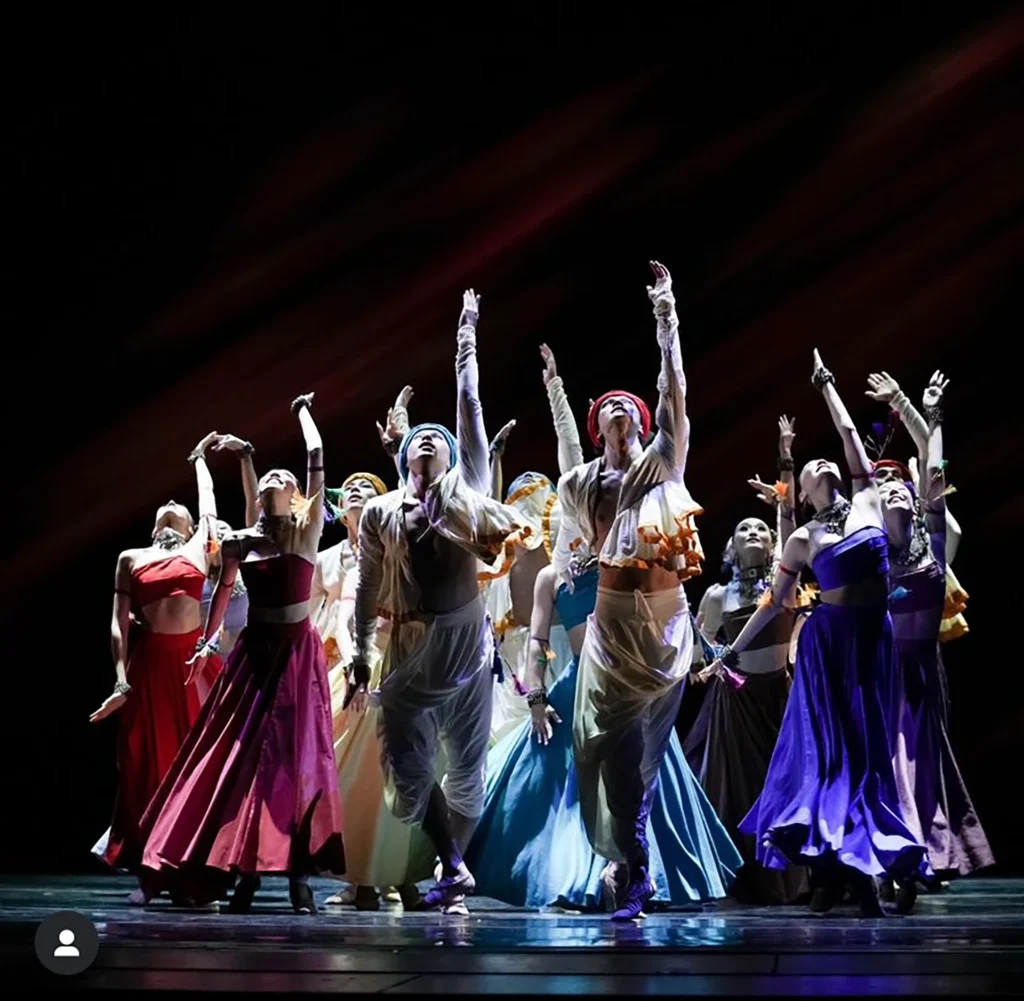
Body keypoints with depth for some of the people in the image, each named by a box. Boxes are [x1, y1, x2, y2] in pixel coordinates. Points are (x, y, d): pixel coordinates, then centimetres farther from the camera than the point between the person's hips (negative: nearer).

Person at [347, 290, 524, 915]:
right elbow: (368, 593, 11)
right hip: (410, 648, 1)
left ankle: (451, 867, 21)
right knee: (407, 765, -5)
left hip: (468, 641, 0)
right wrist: (361, 662, 7)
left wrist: (468, 338, 8)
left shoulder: (465, 490, 7)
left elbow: (471, 407, 6)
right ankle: (454, 870, 11)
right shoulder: (380, 513, 9)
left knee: (467, 766, 5)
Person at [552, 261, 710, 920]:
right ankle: (638, 872, 2)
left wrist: (667, 321, 0)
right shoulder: (578, 485, 10)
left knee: (644, 747, 2)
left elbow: (676, 396, 1)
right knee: (615, 748, -6)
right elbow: (565, 566, 13)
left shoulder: (663, 466, 9)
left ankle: (631, 864, 12)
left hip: (664, 621, 0)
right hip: (610, 623, 0)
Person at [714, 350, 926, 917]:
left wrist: (826, 385, 17)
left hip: (874, 639, 3)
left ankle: (860, 867, 9)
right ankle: (830, 868, 0)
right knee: (828, 746, -2)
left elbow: (851, 436, 7)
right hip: (829, 640, -2)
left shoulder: (866, 502, 5)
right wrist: (732, 650, 6)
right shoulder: (803, 540, 1)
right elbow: (774, 602, 6)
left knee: (871, 747, 4)